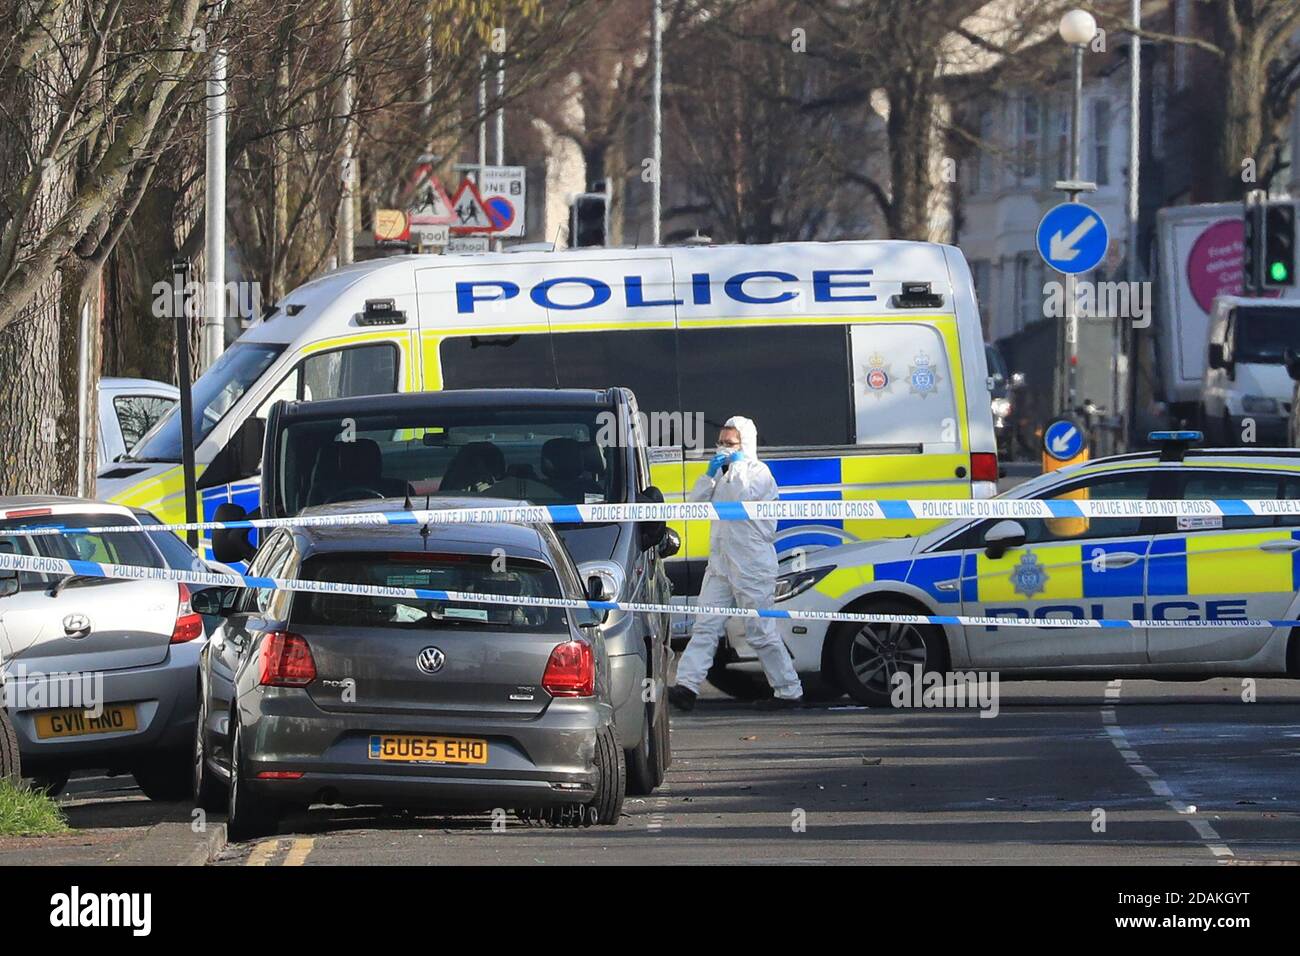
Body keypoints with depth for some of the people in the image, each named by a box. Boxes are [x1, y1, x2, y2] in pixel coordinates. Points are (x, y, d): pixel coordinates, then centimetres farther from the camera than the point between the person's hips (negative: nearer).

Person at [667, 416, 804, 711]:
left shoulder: (758, 472, -4)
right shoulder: (723, 474, 19)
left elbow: (743, 497, -23)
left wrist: (737, 465, -11)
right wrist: (710, 474, 2)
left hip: (752, 566, -7)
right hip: (721, 564, 7)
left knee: (761, 632, -3)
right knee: (706, 626, -4)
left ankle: (789, 691, 7)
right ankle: (687, 686, -11)